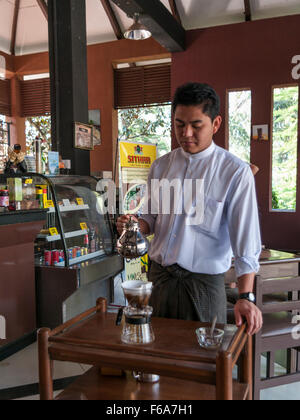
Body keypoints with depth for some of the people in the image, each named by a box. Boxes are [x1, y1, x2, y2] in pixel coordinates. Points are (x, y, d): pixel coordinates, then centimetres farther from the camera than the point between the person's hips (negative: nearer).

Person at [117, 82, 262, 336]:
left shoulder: (235, 172, -10)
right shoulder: (160, 167, 4)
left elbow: (246, 239, -14)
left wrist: (246, 297, -21)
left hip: (204, 283, -4)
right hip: (159, 276, 4)